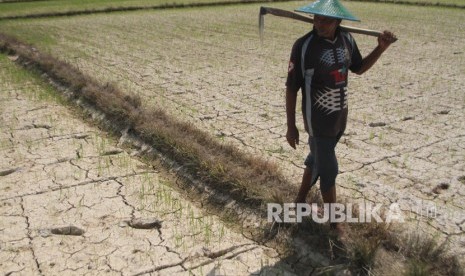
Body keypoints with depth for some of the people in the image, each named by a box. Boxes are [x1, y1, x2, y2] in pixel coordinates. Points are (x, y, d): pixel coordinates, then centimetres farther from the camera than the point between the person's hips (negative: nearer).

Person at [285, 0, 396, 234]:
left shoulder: (346, 40, -1)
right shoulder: (304, 46, -18)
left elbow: (359, 68, 15)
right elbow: (291, 88, -13)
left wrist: (381, 48, -1)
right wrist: (291, 126, -11)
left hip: (340, 118, 6)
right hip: (318, 121, -6)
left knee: (316, 161, 21)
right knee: (329, 171, 4)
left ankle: (300, 200, 43)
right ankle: (334, 222, 23)